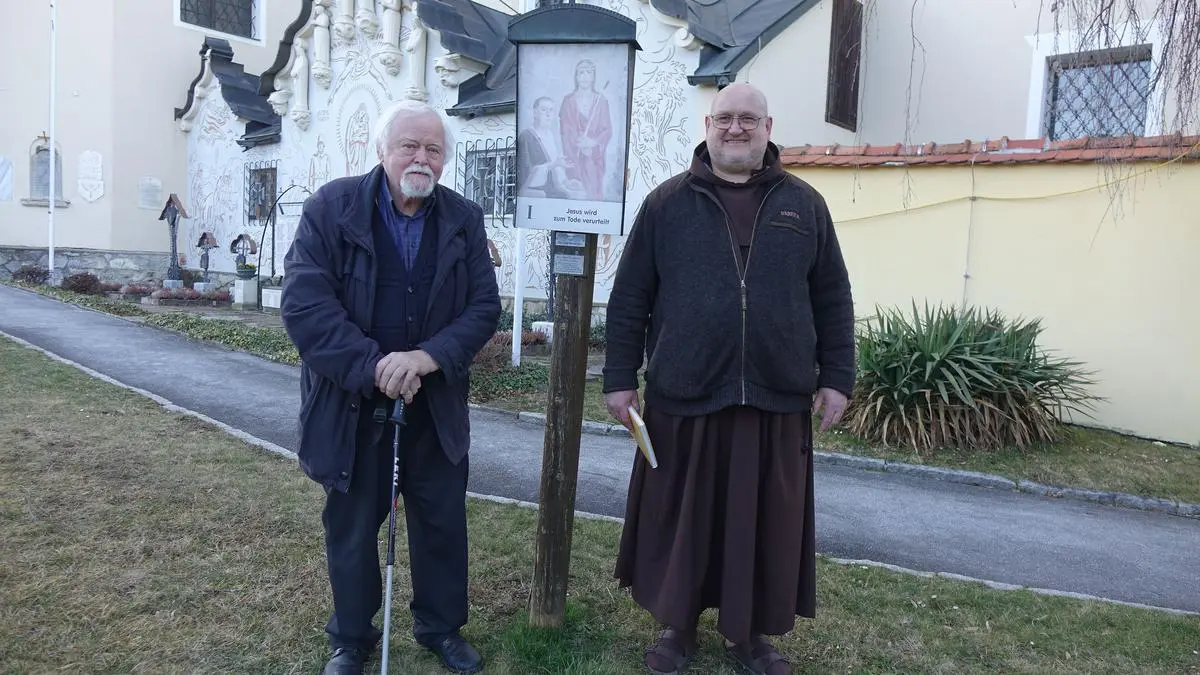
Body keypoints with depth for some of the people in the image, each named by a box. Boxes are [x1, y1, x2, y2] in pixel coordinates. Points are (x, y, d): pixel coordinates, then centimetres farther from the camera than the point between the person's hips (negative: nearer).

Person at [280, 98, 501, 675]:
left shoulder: (464, 219, 0)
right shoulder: (332, 207, -8)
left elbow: (485, 305, -5)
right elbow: (303, 302, -16)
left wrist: (427, 357, -21)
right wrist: (373, 366, -23)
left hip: (435, 403, 2)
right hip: (351, 401, -2)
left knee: (443, 521, 13)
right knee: (351, 526, 13)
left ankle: (440, 626, 36)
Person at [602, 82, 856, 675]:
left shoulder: (804, 205, 7)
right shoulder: (667, 203, 3)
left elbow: (833, 300, 10)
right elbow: (629, 298, 2)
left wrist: (836, 378, 5)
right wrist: (620, 378, -1)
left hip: (777, 399, 1)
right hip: (683, 396, -1)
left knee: (765, 524, 10)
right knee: (679, 520, 10)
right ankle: (676, 624, 31)